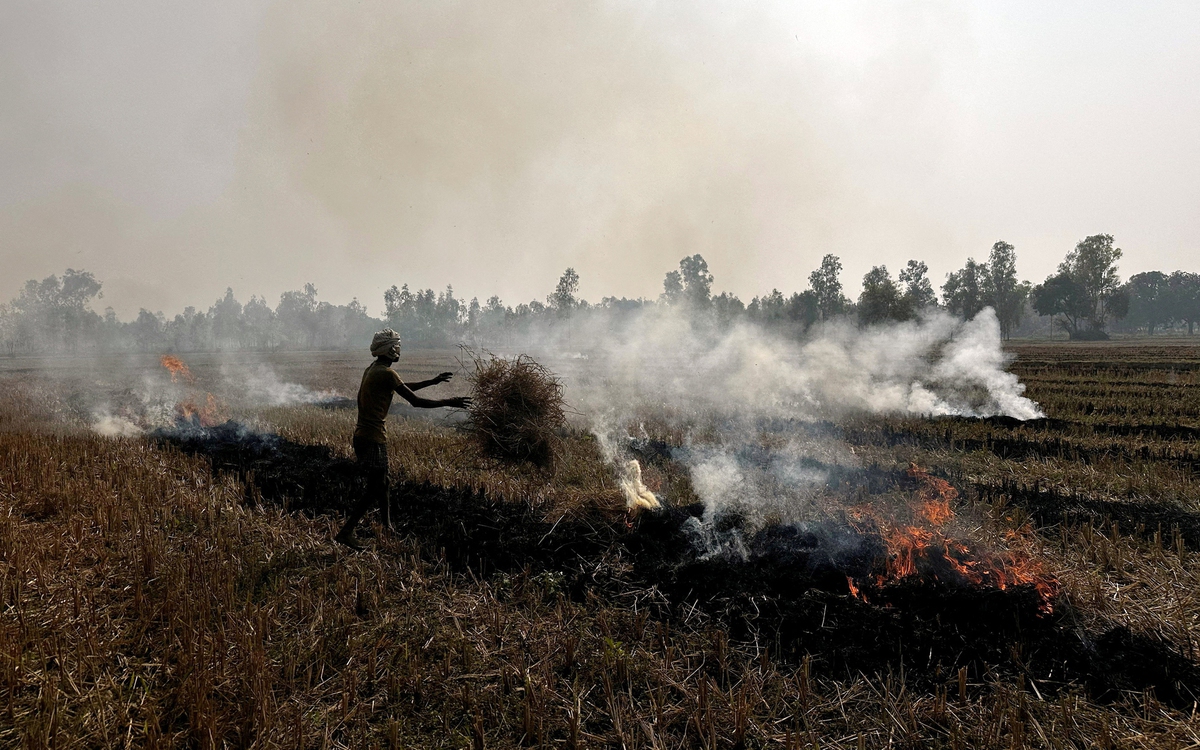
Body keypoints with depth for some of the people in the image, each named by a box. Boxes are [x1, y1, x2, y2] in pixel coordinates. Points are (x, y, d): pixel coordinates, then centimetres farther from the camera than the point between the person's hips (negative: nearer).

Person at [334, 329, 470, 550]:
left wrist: (432, 381, 30)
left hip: (363, 436, 10)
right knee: (374, 490, -4)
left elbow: (403, 388, 28)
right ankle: (345, 533, -4)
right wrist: (448, 403, -9)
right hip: (373, 438, -10)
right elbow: (415, 401, -18)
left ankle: (387, 528, 29)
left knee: (381, 485, 19)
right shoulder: (386, 373, -16)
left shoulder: (373, 369, 13)